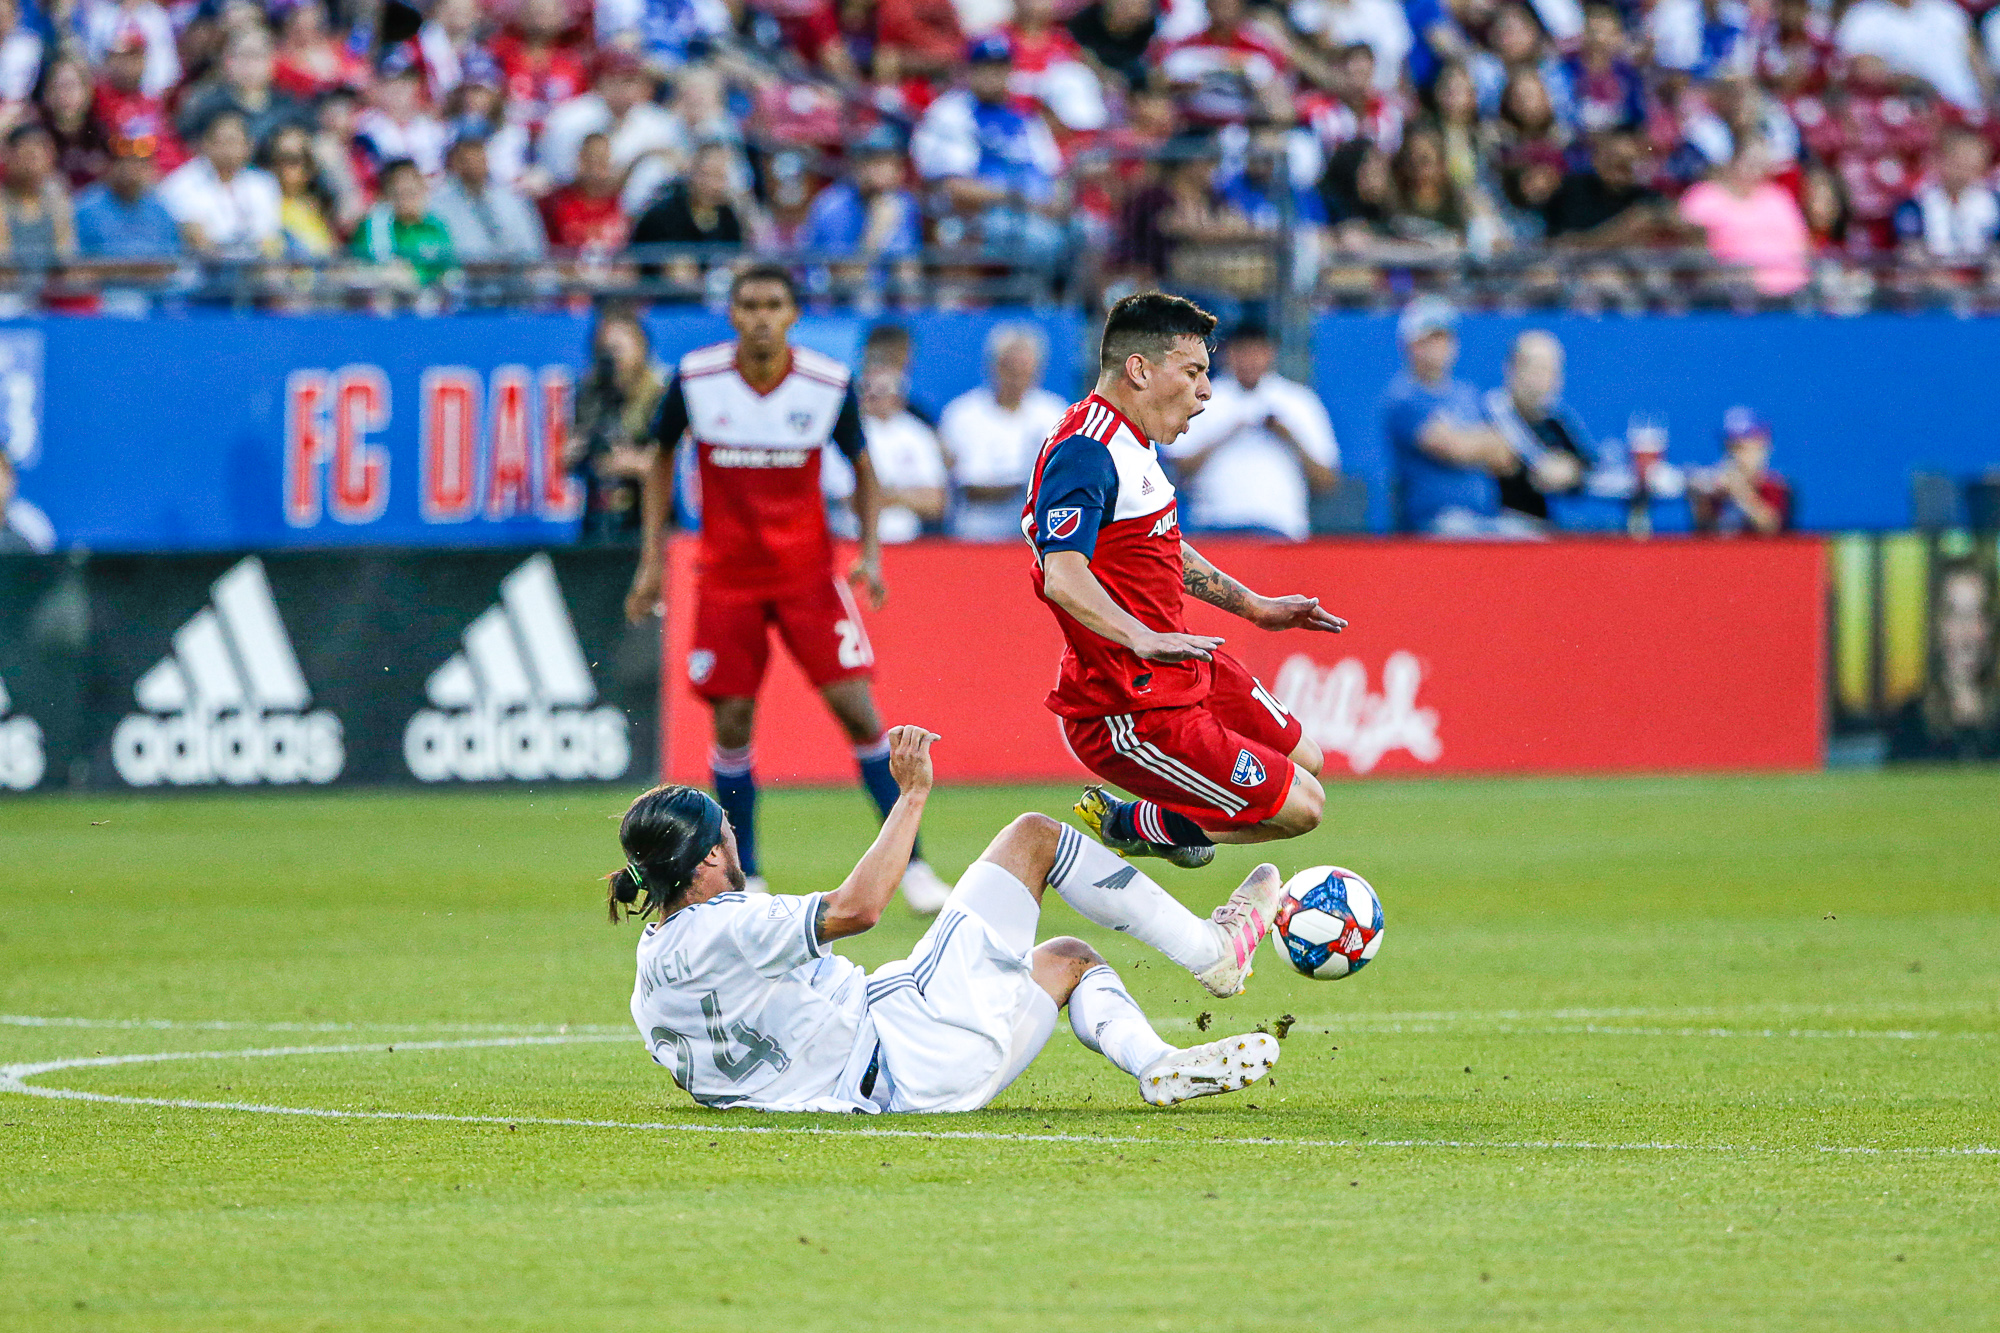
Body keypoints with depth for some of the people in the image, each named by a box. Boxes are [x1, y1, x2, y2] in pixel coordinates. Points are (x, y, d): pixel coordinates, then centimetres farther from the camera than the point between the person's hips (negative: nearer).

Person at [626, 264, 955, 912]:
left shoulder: (830, 384, -10)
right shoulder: (694, 379, -10)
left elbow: (861, 468, 5)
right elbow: (663, 458, 8)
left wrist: (870, 552, -9)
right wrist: (651, 558, 4)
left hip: (809, 572, 0)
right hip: (727, 577, 0)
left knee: (856, 708, -9)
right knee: (732, 725, -3)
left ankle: (910, 865, 1)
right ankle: (744, 879, 14)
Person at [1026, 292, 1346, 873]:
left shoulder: (1132, 442, 11)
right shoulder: (1085, 453, -23)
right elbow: (1063, 575, -37)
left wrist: (1254, 607, 33)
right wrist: (1143, 639, -50)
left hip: (1188, 672, 11)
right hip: (1131, 711, -11)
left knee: (1302, 758, 23)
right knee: (1299, 805, -7)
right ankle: (1134, 825, 9)